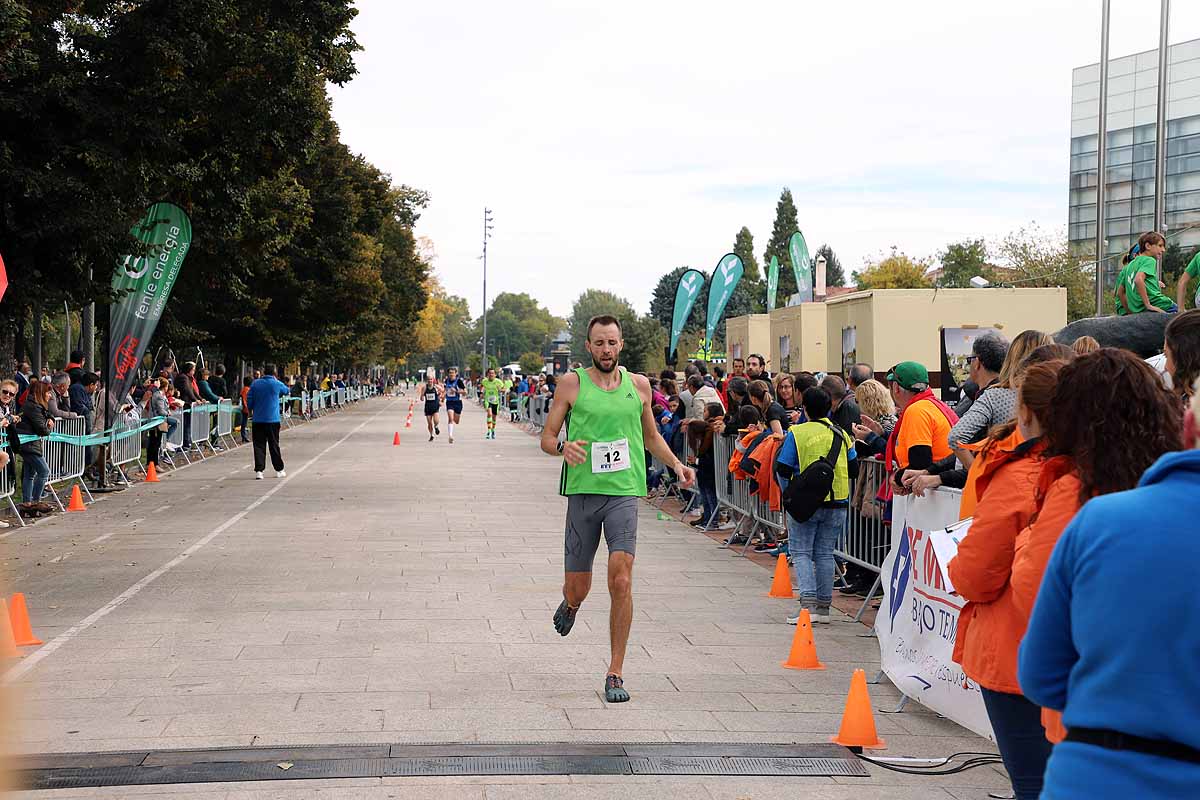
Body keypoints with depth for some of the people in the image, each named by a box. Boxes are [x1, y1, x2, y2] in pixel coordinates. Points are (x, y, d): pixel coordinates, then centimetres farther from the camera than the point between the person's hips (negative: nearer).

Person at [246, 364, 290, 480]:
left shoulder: (255, 384, 0)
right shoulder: (277, 384, -4)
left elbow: (249, 399, 2)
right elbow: (286, 391, 16)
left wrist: (251, 411, 19)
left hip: (258, 419, 1)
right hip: (273, 419, -1)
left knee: (259, 445, 2)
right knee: (274, 445, 8)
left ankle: (259, 471, -6)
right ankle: (279, 470, 16)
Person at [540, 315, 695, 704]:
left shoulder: (638, 385, 10)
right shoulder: (572, 384, 2)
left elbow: (651, 435, 24)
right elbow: (546, 437, 4)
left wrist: (675, 464, 9)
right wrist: (563, 447, -19)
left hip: (624, 492, 1)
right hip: (583, 491, 0)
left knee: (621, 581, -14)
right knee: (577, 587, 7)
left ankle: (615, 674, -6)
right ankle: (570, 605, 48)